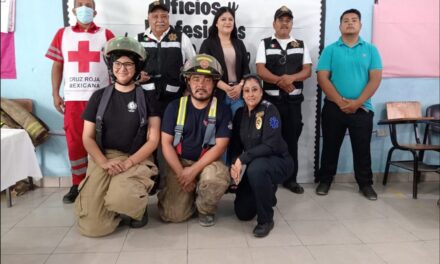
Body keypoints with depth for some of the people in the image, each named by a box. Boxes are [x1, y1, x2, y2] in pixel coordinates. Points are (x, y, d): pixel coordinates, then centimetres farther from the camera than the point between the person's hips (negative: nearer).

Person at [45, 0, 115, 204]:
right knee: (74, 142, 4)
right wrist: (55, 94, 4)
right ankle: (77, 185, 16)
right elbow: (57, 65, 12)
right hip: (73, 97, 2)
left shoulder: (106, 35, 8)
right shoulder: (62, 34, 13)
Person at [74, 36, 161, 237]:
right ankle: (123, 206, 18)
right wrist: (104, 162, -12)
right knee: (92, 227, -15)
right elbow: (87, 137, 7)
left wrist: (128, 162, -16)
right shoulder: (99, 97, 10)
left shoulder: (147, 98, 4)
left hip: (136, 160, -2)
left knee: (119, 199, -36)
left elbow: (153, 140, -1)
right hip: (102, 159, 2)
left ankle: (137, 206, 2)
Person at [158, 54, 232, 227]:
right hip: (178, 163, 1)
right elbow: (166, 143, -3)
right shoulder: (174, 107, 0)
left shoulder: (222, 110, -4)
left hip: (207, 162, 0)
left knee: (217, 178, -36)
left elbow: (220, 146, -10)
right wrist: (181, 174, -14)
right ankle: (191, 197, 21)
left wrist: (193, 171, -19)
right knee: (173, 214, -15)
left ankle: (205, 209, -2)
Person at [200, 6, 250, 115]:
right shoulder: (208, 43, 2)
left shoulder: (239, 43, 14)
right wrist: (225, 88, -15)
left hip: (239, 92, 3)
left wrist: (240, 86, -9)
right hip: (218, 93, -3)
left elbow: (246, 69, 10)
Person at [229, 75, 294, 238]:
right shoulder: (240, 113, 0)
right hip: (252, 166, 6)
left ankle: (266, 219, -19)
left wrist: (243, 159, -29)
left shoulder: (270, 111, -18)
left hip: (278, 162, -5)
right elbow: (235, 145, 1)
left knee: (256, 168, -40)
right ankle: (267, 194, 36)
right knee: (243, 213, 4)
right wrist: (235, 164, -18)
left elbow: (270, 145, -26)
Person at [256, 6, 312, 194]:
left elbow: (307, 70, 2)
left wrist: (291, 78, -18)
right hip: (271, 99, -2)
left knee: (292, 138, 6)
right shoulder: (265, 44, 6)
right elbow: (260, 70, -6)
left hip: (294, 100, 2)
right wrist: (281, 81, -19)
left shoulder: (301, 45, 12)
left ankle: (290, 179, 17)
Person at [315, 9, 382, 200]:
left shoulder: (370, 50, 6)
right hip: (333, 108, 0)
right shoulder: (330, 50, 3)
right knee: (330, 146, 9)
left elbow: (375, 79, -1)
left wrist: (357, 102, -12)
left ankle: (365, 183, 23)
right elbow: (322, 78, -5)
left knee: (362, 149, 8)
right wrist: (340, 101, -14)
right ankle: (325, 179, 24)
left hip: (362, 109, 1)